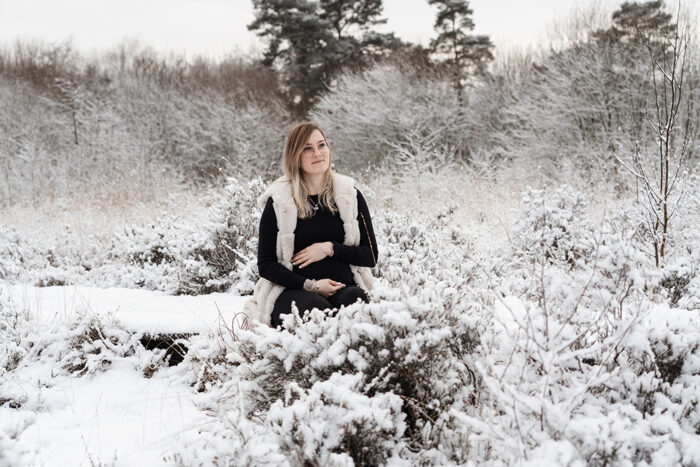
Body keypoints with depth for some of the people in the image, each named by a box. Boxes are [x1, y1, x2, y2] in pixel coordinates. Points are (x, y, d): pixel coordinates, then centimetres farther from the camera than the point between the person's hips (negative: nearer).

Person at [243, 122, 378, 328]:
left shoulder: (350, 195, 11)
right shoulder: (278, 201, 4)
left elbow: (370, 256, 11)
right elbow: (266, 265, 3)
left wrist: (330, 249, -6)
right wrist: (311, 285, -11)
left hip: (343, 287, 2)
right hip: (292, 290, -2)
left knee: (355, 298, -33)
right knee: (316, 307, -35)